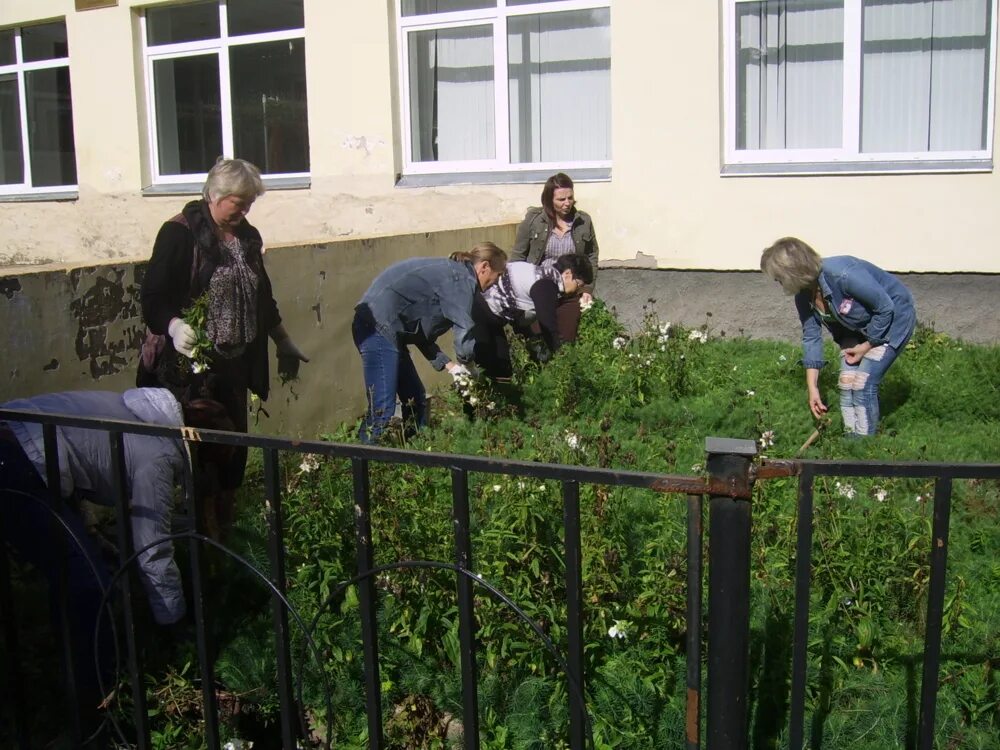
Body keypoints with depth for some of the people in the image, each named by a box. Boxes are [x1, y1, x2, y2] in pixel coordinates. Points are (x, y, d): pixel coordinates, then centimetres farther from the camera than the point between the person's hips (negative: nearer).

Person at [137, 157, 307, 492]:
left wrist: (283, 343, 25)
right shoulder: (180, 233, -8)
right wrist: (174, 325, -32)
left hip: (234, 363, 6)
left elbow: (261, 297, 23)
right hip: (188, 364, -6)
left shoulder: (247, 236, 13)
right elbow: (154, 295, -14)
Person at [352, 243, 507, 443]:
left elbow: (422, 331, 20)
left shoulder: (450, 271, 20)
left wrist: (447, 364, 12)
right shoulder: (462, 278, -10)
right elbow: (465, 337, -19)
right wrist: (463, 360, 2)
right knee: (382, 412, -12)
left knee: (416, 402, 13)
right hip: (378, 326, -11)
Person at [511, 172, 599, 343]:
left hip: (570, 295, 1)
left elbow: (592, 257, 10)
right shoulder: (533, 219, -4)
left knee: (566, 342, 4)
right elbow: (518, 255, 2)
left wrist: (588, 289, 2)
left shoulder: (584, 222, 1)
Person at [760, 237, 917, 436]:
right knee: (846, 382, 1)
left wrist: (867, 345, -17)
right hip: (856, 327, 7)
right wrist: (812, 387, -8)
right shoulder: (804, 296, -14)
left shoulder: (843, 275, -38)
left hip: (892, 319, -7)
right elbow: (811, 337, -6)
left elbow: (886, 308, -27)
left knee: (863, 385, -13)